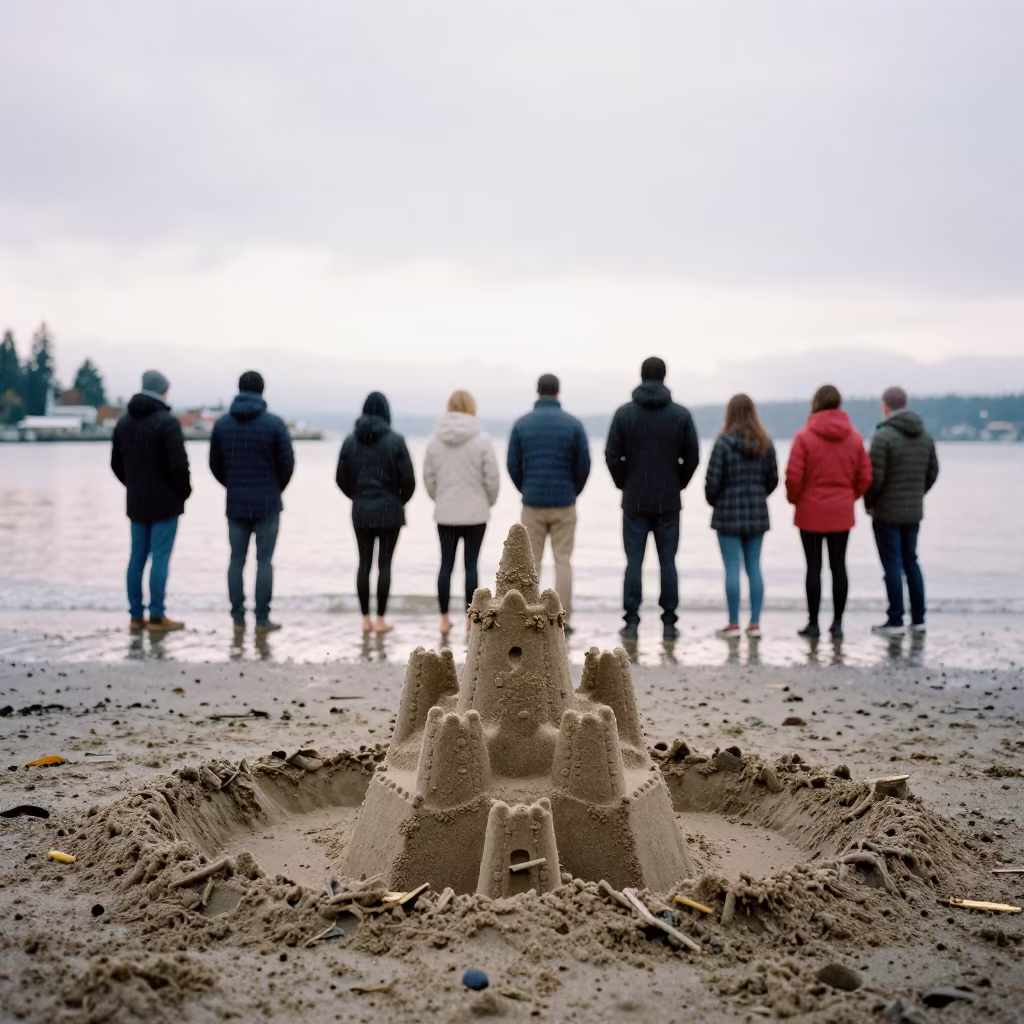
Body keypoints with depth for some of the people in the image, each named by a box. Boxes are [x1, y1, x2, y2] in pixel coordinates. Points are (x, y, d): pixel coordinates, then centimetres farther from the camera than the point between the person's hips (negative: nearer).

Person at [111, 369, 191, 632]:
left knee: (137, 557, 10)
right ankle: (156, 617, -3)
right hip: (164, 501, -7)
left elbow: (116, 463, 13)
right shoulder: (167, 422, -14)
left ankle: (136, 615, 13)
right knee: (160, 558, -4)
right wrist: (184, 490, -3)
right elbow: (179, 463, -19)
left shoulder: (124, 422, 8)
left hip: (136, 502, 7)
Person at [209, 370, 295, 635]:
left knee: (237, 560, 8)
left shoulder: (222, 424, 2)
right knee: (264, 560, 2)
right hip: (267, 503, -3)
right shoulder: (274, 424, -9)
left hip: (235, 503, 3)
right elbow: (287, 463, -6)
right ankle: (262, 619, 3)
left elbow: (215, 465, 6)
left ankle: (238, 618, 10)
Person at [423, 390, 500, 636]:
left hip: (444, 513, 3)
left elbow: (428, 477, 6)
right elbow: (492, 477, -7)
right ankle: (471, 620, 7)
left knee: (446, 564, 8)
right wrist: (489, 501, 11)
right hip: (475, 513, -2)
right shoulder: (481, 440, -9)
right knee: (471, 565, 3)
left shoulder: (435, 440, 1)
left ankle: (444, 620, 11)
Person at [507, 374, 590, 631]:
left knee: (531, 562, 8)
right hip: (564, 503, 0)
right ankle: (562, 619, 2)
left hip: (532, 503, 1)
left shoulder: (521, 424, -1)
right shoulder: (573, 424, -3)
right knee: (563, 561, 4)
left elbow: (513, 465, 0)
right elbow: (584, 464, -3)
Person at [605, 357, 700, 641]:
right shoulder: (681, 414, 0)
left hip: (635, 501, 0)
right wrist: (678, 485, 13)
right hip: (668, 501, 1)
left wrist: (625, 485, 10)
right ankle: (669, 623, 6)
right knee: (667, 562, 5)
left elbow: (612, 456, -4)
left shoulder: (624, 413, -2)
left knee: (634, 562, 3)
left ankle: (631, 622, 2)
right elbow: (692, 458, 0)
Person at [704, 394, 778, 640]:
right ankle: (755, 624, 11)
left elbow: (713, 479, -11)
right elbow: (773, 479, 6)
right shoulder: (765, 444, 3)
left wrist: (713, 500, 8)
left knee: (732, 567, 0)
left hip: (729, 512, -4)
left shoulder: (724, 442, -12)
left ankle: (733, 624, 3)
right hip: (757, 513, 5)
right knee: (754, 567, 9)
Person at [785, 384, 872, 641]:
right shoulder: (854, 437, 3)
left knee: (814, 567, 2)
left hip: (811, 512, -3)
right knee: (839, 566, 7)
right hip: (842, 513, 3)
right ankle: (837, 623, 10)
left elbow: (794, 476, -12)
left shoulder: (804, 436, -9)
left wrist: (794, 499, 6)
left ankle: (813, 623, 6)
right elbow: (864, 476, 4)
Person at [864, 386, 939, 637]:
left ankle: (895, 621, 1)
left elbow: (875, 477, -17)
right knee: (911, 562, 15)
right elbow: (932, 473, 10)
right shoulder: (925, 435, 6)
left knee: (892, 565, -1)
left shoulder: (883, 436, -16)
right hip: (914, 512, 6)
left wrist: (869, 503, -2)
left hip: (887, 512, -6)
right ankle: (918, 619, 16)